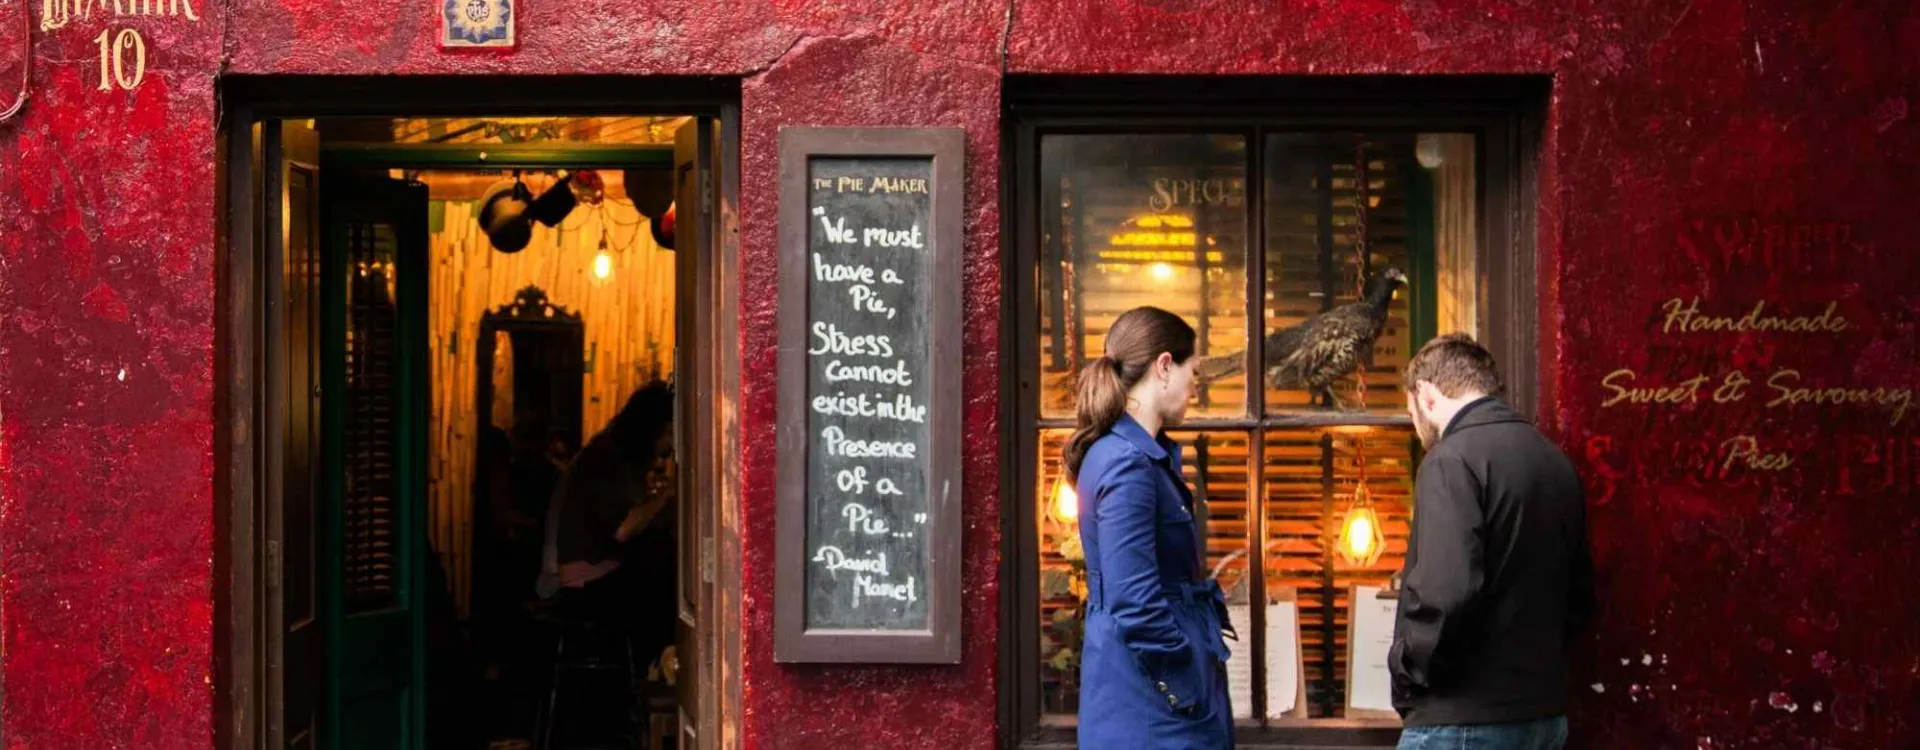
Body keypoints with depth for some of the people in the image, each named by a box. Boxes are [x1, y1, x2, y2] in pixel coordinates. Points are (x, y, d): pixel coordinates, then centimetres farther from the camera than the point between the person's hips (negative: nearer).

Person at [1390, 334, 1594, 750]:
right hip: (1544, 714, 8)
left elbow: (1446, 592, -24)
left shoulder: (1453, 458, -13)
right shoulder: (1554, 460, 13)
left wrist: (1406, 672, -10)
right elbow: (1579, 593, 18)